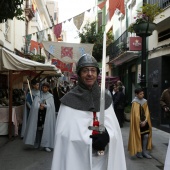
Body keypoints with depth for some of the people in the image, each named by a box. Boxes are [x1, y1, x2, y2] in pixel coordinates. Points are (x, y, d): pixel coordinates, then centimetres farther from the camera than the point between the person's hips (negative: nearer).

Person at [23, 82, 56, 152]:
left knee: (46, 128, -8)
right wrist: (40, 106, -16)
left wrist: (43, 106, -14)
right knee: (38, 128, 0)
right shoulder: (38, 95, 10)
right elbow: (35, 104, -1)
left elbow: (50, 106, -5)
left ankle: (46, 145, -7)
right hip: (39, 114, 1)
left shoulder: (50, 96, 7)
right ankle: (37, 144, 10)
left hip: (47, 115, -1)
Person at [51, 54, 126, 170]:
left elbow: (115, 128, -1)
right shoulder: (69, 100, -8)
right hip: (77, 159, -3)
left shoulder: (106, 99, 4)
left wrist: (107, 136, -21)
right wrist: (90, 140, -20)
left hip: (103, 159, 4)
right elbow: (65, 133, -12)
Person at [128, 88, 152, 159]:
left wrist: (145, 121, -10)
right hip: (137, 122, -5)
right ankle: (138, 152, 17)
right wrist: (140, 122, -13)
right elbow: (136, 114, -14)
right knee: (138, 137, 4)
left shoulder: (145, 101, 4)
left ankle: (144, 151, 14)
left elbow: (147, 112, 1)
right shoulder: (135, 102, -12)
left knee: (146, 136, 3)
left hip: (145, 122, 5)